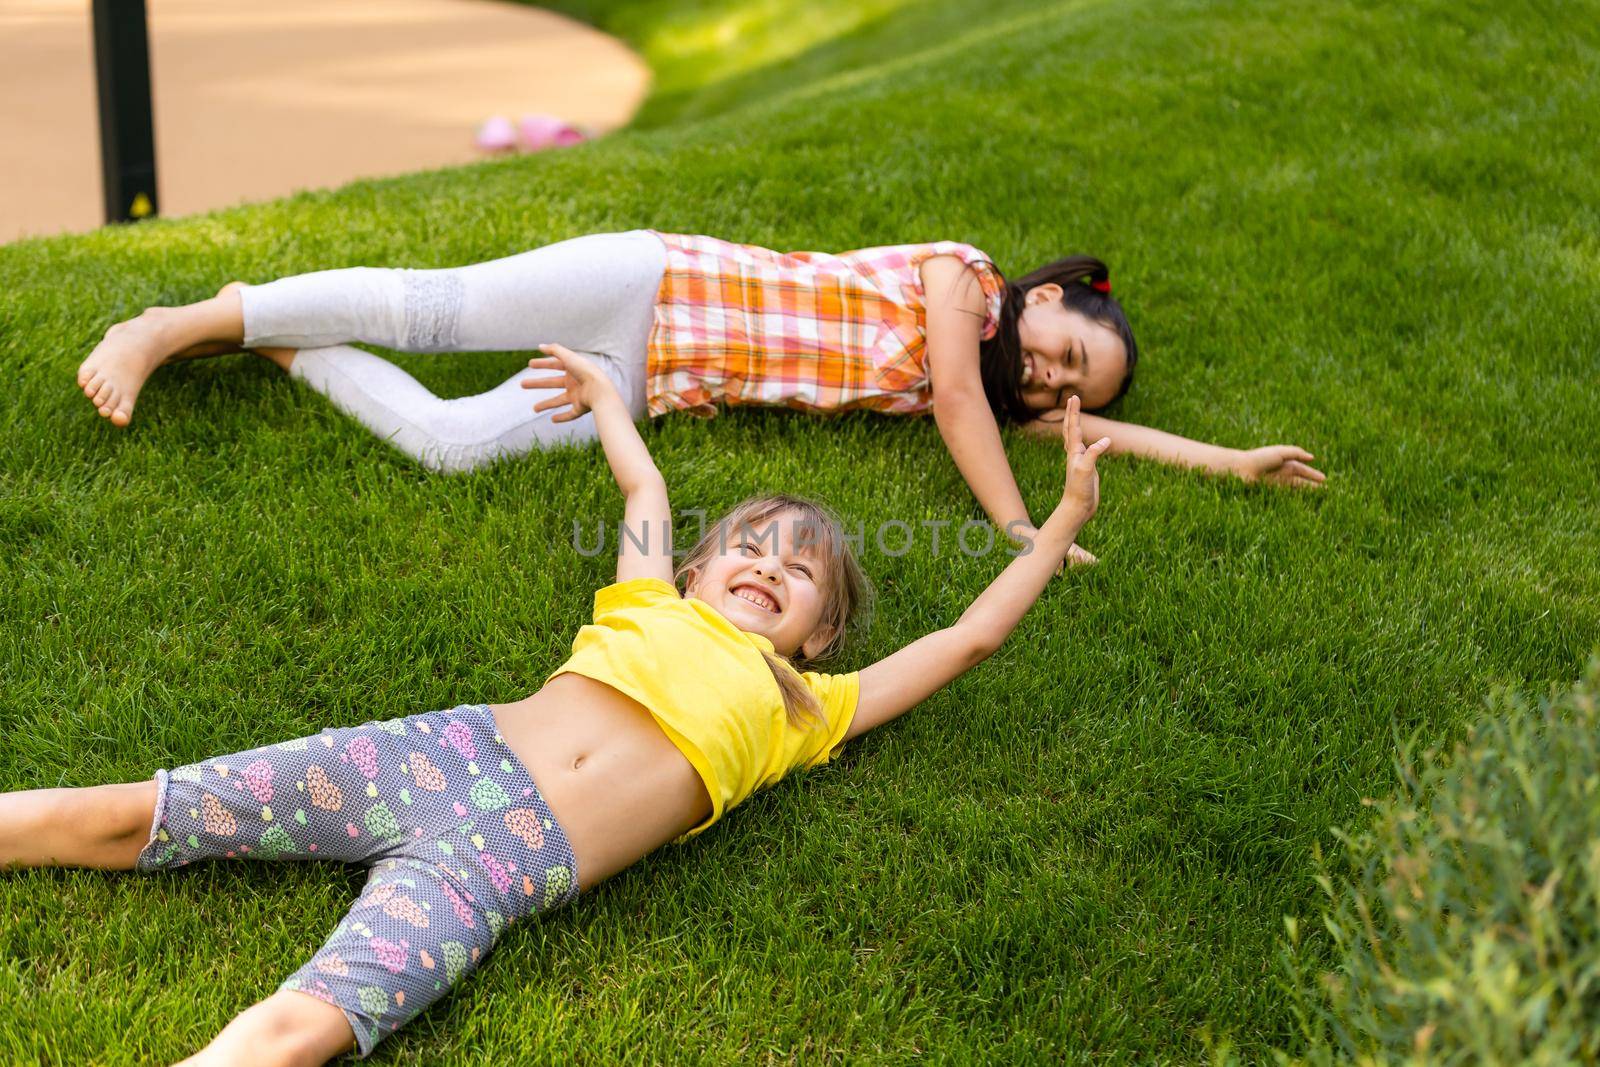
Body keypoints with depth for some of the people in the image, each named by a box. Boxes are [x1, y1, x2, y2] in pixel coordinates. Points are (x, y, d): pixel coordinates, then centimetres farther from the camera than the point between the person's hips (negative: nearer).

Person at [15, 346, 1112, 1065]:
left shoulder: (801, 706, 21)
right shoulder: (652, 607, 25)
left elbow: (967, 636, 23)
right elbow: (645, 481, 41)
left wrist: (1062, 523, 28)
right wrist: (609, 400, 55)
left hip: (517, 864, -3)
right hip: (447, 752, 3)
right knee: (133, 815, -4)